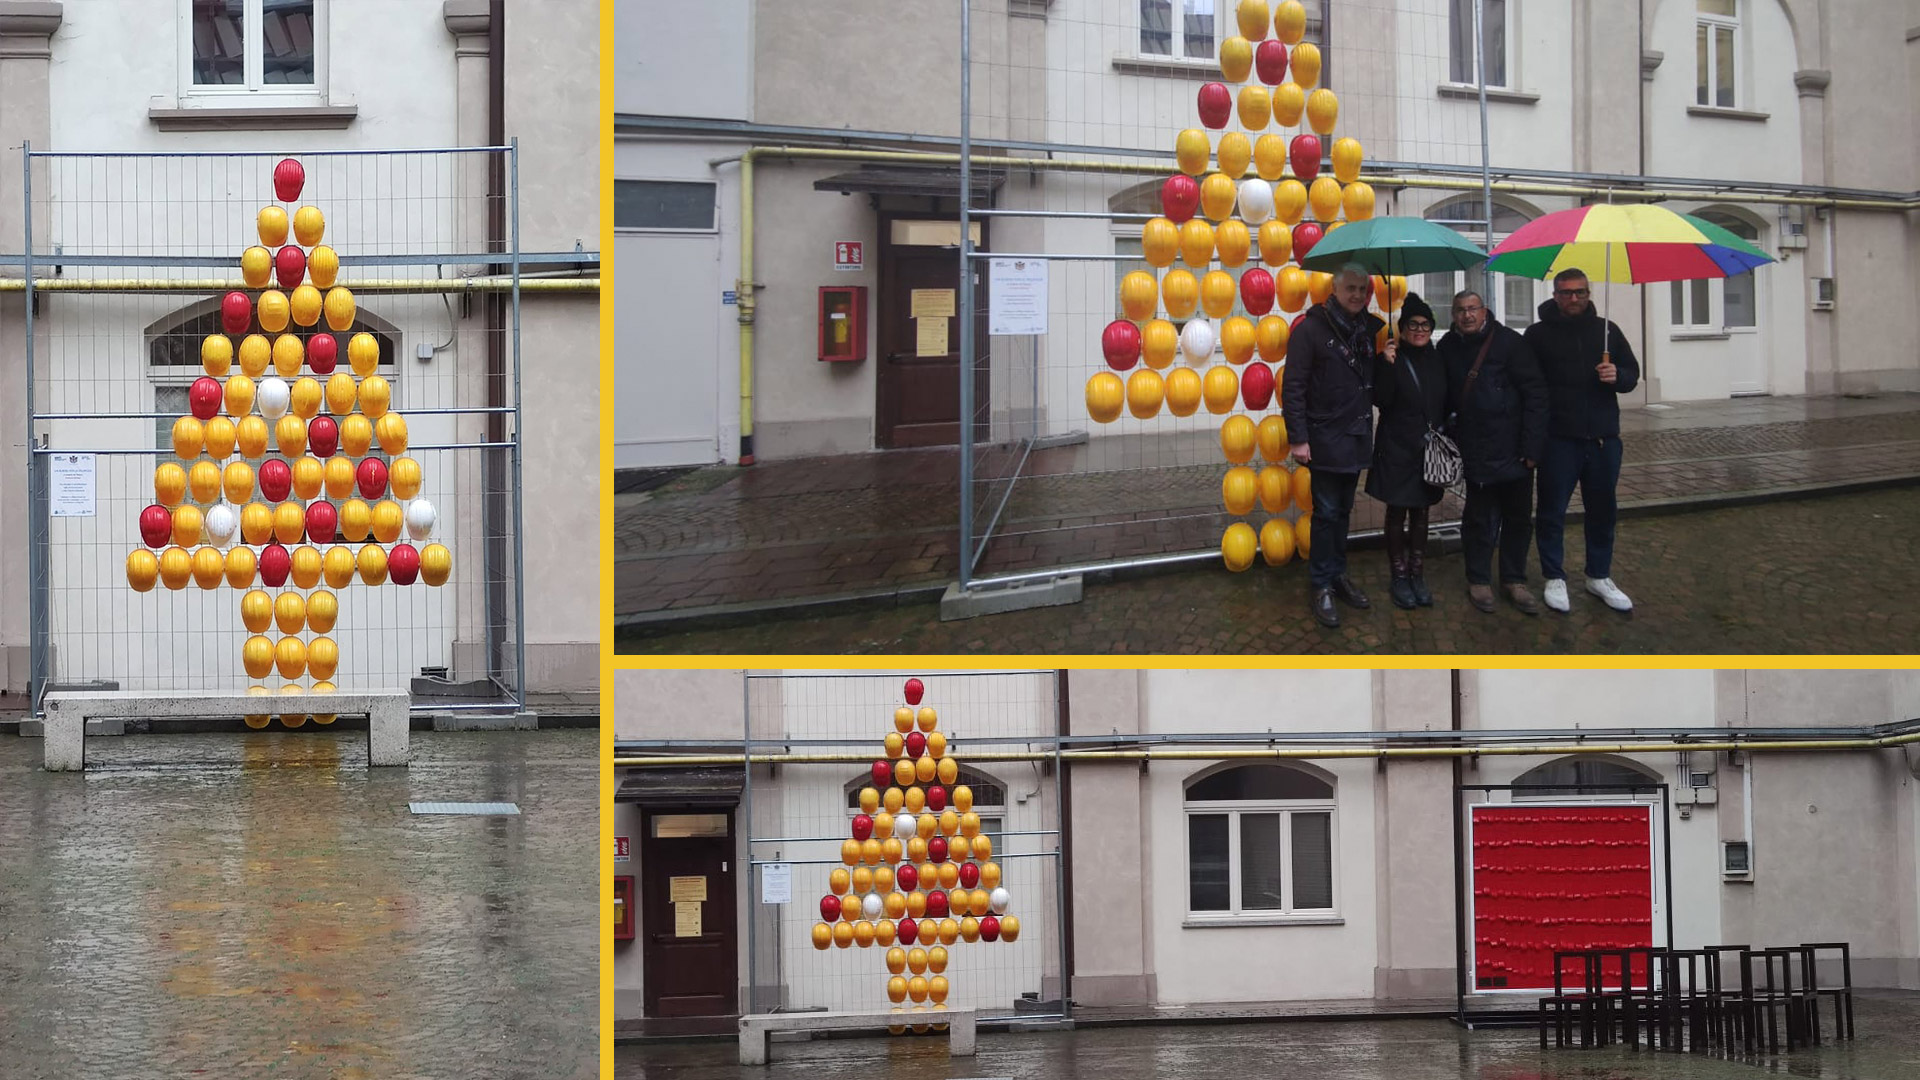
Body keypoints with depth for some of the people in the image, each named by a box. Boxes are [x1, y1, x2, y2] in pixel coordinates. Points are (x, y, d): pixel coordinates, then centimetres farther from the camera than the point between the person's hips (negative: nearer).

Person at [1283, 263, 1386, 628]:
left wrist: (1388, 361, -4)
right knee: (1327, 512, -4)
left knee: (1343, 510, 15)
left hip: (1357, 436, 6)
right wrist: (1299, 438, -15)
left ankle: (1338, 575, 25)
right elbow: (1293, 387, -11)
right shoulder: (1311, 328, -10)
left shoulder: (1371, 328, 8)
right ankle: (1320, 587, 4)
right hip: (1326, 439, -6)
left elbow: (1375, 383, 18)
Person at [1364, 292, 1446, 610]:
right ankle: (1399, 578, 12)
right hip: (1397, 450, -4)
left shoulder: (1437, 362, 5)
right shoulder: (1391, 360, -6)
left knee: (1421, 513, 10)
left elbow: (1446, 405, 10)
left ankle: (1417, 575, 18)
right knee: (1397, 512, 4)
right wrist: (1388, 366, -27)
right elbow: (1381, 399, -17)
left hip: (1428, 450, 4)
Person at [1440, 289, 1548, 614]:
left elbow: (1535, 394, -9)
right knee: (1480, 518, 6)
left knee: (1518, 518, 7)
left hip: (1513, 451, -2)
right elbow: (1445, 398, 15)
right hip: (1475, 451, 2)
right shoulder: (1449, 347, 5)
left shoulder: (1510, 342, -7)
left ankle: (1514, 579, 19)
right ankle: (1479, 580, 18)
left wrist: (1532, 447, -13)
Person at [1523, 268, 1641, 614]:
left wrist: (1618, 376, -11)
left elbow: (1632, 374, 13)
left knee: (1603, 510, 11)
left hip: (1603, 437, 3)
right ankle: (1554, 578, 14)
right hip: (1558, 439, -3)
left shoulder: (1606, 330, 8)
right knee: (1553, 511, 2)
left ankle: (1599, 576, 24)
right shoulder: (1539, 334, -1)